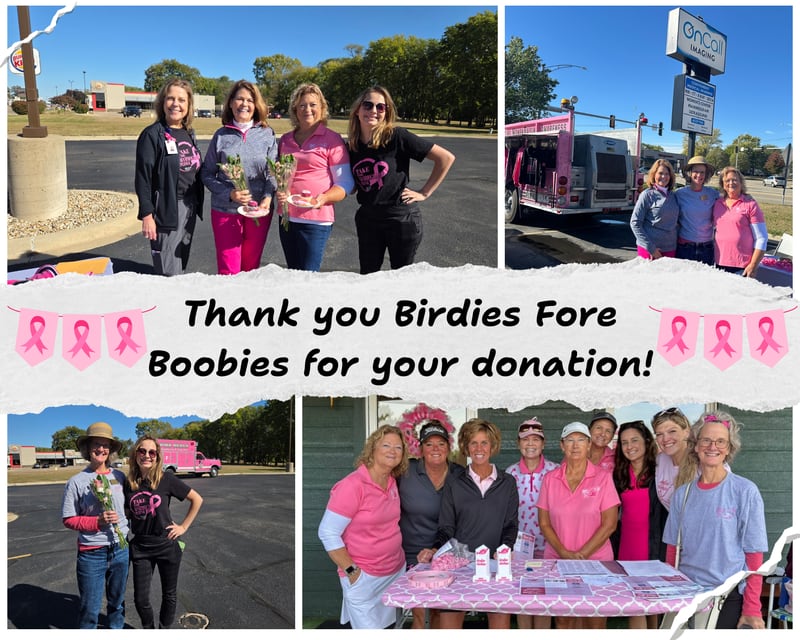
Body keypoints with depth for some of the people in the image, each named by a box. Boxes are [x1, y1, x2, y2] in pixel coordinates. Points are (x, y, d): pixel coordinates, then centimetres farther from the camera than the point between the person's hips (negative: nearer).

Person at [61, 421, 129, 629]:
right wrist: (97, 522, -18)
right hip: (92, 553, -3)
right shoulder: (77, 481, -7)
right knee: (90, 609, 3)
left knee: (117, 603, 18)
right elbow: (68, 520, -6)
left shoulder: (119, 477, 2)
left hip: (120, 549, 3)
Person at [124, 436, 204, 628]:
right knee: (140, 598, 6)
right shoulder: (129, 483, -3)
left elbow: (197, 499, -4)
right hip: (140, 547, 2)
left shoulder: (166, 480, -12)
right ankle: (148, 629, 32)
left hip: (167, 545, -2)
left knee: (169, 595, 13)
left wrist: (184, 526, -5)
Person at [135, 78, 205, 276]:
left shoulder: (189, 134, 11)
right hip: (166, 209, -6)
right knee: (169, 274, -6)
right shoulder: (152, 135, -8)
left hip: (190, 208, 6)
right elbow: (143, 178, -11)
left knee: (181, 266, 13)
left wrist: (197, 205, 13)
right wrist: (146, 215, -16)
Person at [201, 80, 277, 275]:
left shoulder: (267, 134, 2)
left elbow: (273, 172, 1)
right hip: (225, 209, -1)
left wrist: (268, 197, -17)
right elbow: (207, 173, 3)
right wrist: (229, 193, -14)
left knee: (251, 266, 12)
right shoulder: (221, 135, 2)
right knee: (228, 269, 0)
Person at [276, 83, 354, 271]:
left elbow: (345, 184, -4)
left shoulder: (331, 139, -2)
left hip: (316, 220, -6)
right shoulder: (285, 140, 13)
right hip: (287, 218, 6)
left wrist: (321, 199, -22)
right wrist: (278, 192, 0)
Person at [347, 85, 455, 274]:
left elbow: (446, 158, -12)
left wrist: (425, 193, -9)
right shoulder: (352, 145, 2)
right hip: (367, 218, 5)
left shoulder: (397, 137, -14)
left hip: (401, 218, -5)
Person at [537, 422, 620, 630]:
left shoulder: (603, 477, -2)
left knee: (595, 621, 0)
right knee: (563, 620, 4)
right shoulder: (550, 479, 4)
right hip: (557, 560, 2)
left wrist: (582, 554, -11)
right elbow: (544, 523, 3)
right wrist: (565, 554, -10)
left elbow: (609, 524, -5)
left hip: (596, 560, -2)